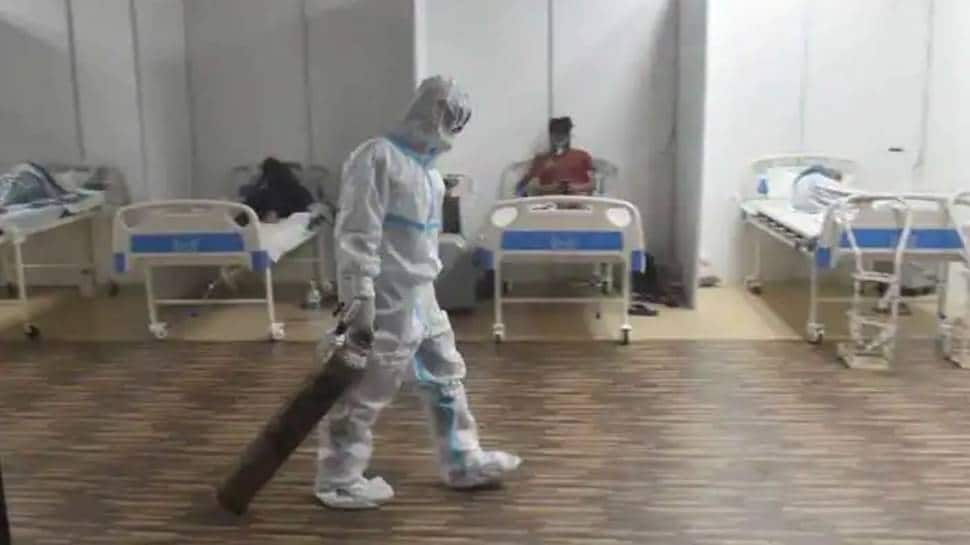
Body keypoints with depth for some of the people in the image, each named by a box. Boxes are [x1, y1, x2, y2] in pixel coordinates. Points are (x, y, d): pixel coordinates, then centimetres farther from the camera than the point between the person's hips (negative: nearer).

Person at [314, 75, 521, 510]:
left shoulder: (425, 164, 13)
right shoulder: (377, 157, -16)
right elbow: (357, 234, -20)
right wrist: (359, 298, -23)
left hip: (422, 296, 9)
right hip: (387, 301, -9)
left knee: (445, 378, 18)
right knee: (365, 392, 2)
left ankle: (462, 462, 33)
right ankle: (337, 482, 18)